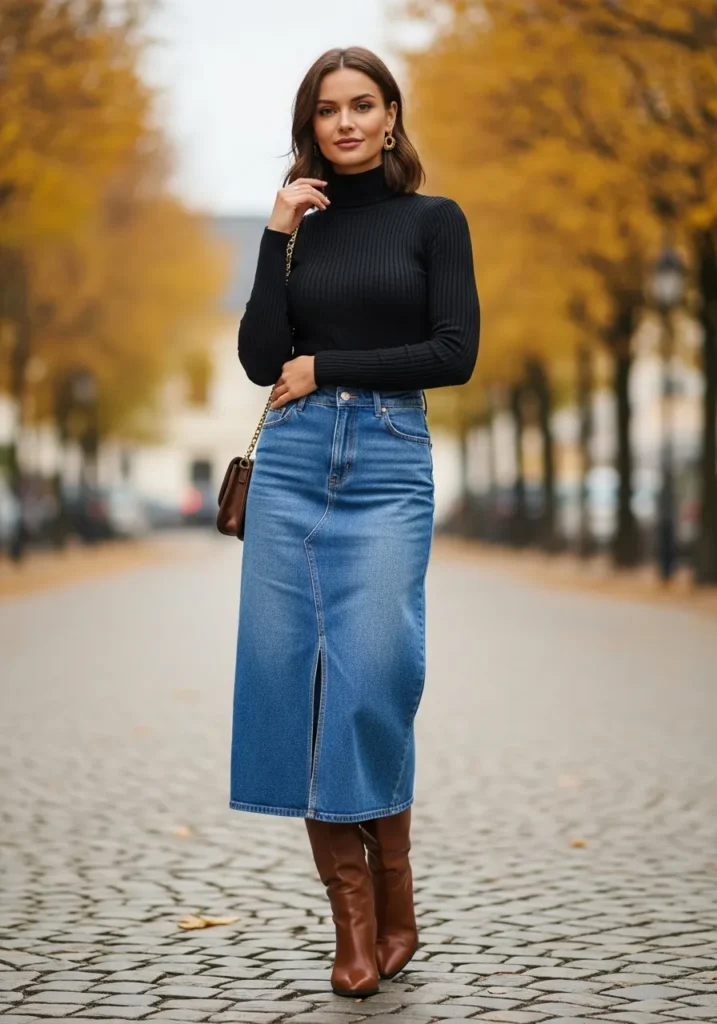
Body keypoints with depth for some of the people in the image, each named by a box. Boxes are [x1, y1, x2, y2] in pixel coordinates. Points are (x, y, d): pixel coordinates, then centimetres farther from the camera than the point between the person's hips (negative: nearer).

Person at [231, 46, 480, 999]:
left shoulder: (434, 219, 5)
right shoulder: (299, 226, 13)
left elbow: (455, 353, -6)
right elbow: (261, 359, 2)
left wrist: (323, 367, -4)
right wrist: (278, 236, -4)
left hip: (391, 463, -3)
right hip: (291, 461, 3)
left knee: (372, 674, -12)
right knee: (286, 671, -2)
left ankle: (393, 901, 4)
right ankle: (353, 914, 5)